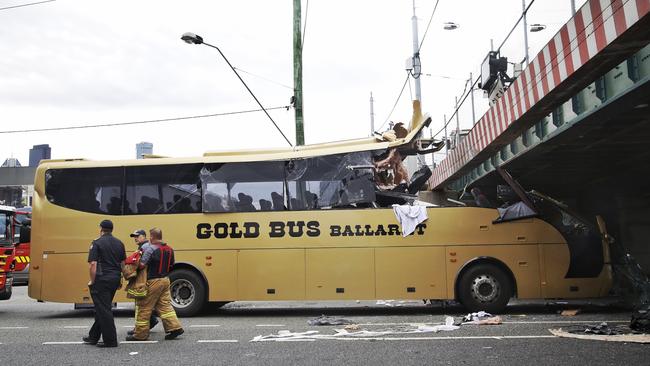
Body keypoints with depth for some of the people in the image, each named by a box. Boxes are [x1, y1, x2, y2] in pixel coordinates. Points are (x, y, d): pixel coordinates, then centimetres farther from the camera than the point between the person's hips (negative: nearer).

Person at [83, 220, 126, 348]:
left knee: (103, 309, -2)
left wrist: (92, 281, -8)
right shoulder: (119, 243, 10)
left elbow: (93, 264, -15)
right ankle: (93, 337, 27)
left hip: (102, 279, -7)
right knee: (103, 308, 17)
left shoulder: (97, 243, -9)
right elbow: (122, 263, 14)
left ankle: (110, 340, 0)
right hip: (114, 279, 7)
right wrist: (119, 279, 21)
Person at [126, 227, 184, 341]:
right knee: (165, 305, 14)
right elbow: (171, 266, 14)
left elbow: (142, 264, -20)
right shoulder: (169, 249, 8)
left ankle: (140, 334, 11)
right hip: (165, 280, 7)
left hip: (153, 282, -7)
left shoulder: (150, 249, -15)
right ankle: (175, 327, 7)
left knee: (144, 308, 4)